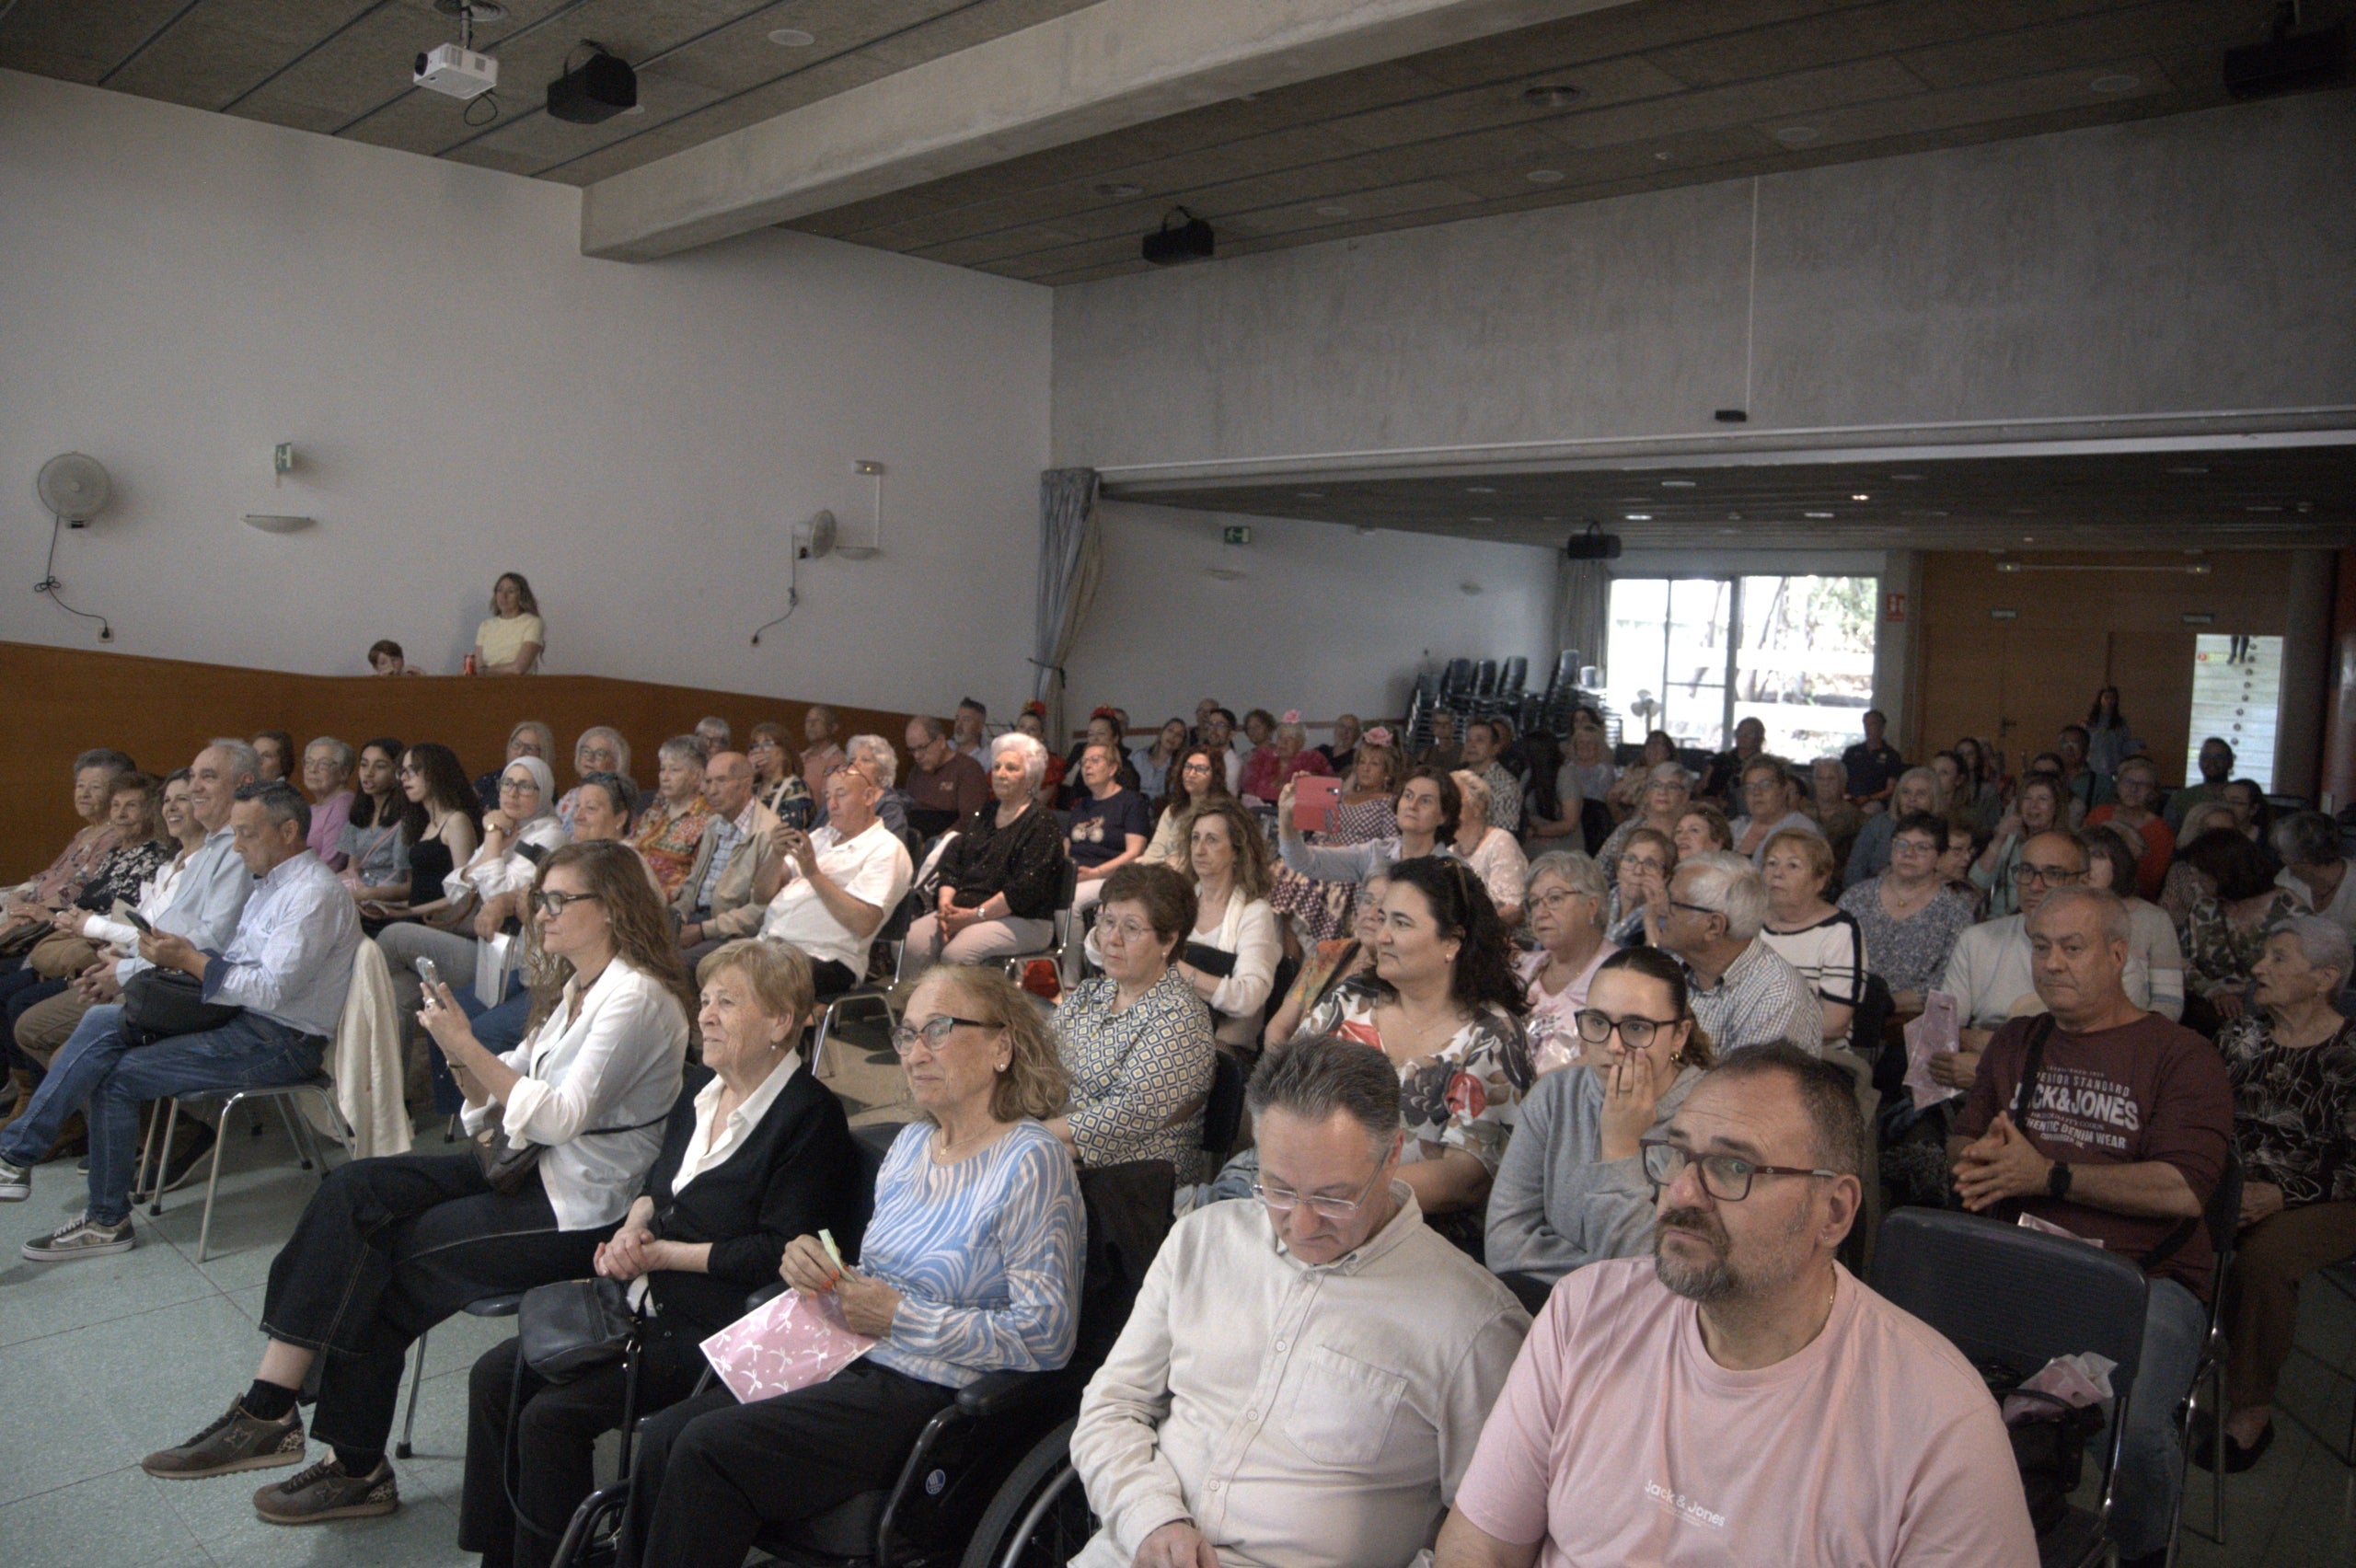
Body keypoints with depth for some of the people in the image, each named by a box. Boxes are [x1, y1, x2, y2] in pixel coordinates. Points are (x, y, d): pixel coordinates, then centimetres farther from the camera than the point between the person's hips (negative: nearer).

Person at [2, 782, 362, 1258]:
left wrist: (189, 960, -18)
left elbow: (272, 990, -25)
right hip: (241, 1016, 9)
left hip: (281, 1041, -9)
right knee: (103, 1022, -1)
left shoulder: (313, 894, -18)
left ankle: (108, 1221, 4)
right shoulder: (272, 883, 14)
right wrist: (182, 957, -4)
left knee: (116, 1076, -9)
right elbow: (236, 963, 15)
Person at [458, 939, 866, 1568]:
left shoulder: (810, 1118, -18)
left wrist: (662, 1253, -16)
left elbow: (778, 1254, -22)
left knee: (552, 1415, -17)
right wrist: (633, 1225, -1)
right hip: (641, 1303, 9)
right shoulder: (701, 1086, 9)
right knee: (495, 1375, 2)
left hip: (707, 1333, -9)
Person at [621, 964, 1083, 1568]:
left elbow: (1048, 1335, -17)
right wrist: (815, 1268, 0)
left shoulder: (1033, 1162, -12)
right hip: (854, 1367, 8)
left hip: (936, 1399, -8)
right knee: (663, 1435, -11)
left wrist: (900, 1315, -15)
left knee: (708, 1450, -19)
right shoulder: (911, 1144, 13)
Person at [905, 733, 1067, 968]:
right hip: (962, 911, 7)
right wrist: (945, 905, -5)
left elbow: (1026, 888, -15)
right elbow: (951, 863, 14)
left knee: (955, 953, -32)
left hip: (1023, 920, -7)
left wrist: (974, 915, -17)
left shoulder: (1040, 822, -4)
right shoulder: (982, 815, 20)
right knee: (910, 942, -18)